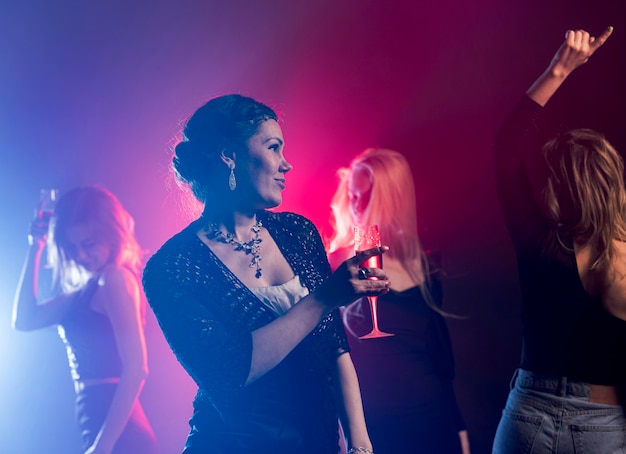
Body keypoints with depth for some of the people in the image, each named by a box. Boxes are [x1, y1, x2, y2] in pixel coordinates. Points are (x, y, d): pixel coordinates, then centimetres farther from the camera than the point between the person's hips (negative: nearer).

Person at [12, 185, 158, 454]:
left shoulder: (115, 278, -12)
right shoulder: (89, 287, 15)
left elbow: (136, 368, -19)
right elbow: (25, 319, 16)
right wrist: (35, 249, 12)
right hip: (100, 426, 9)